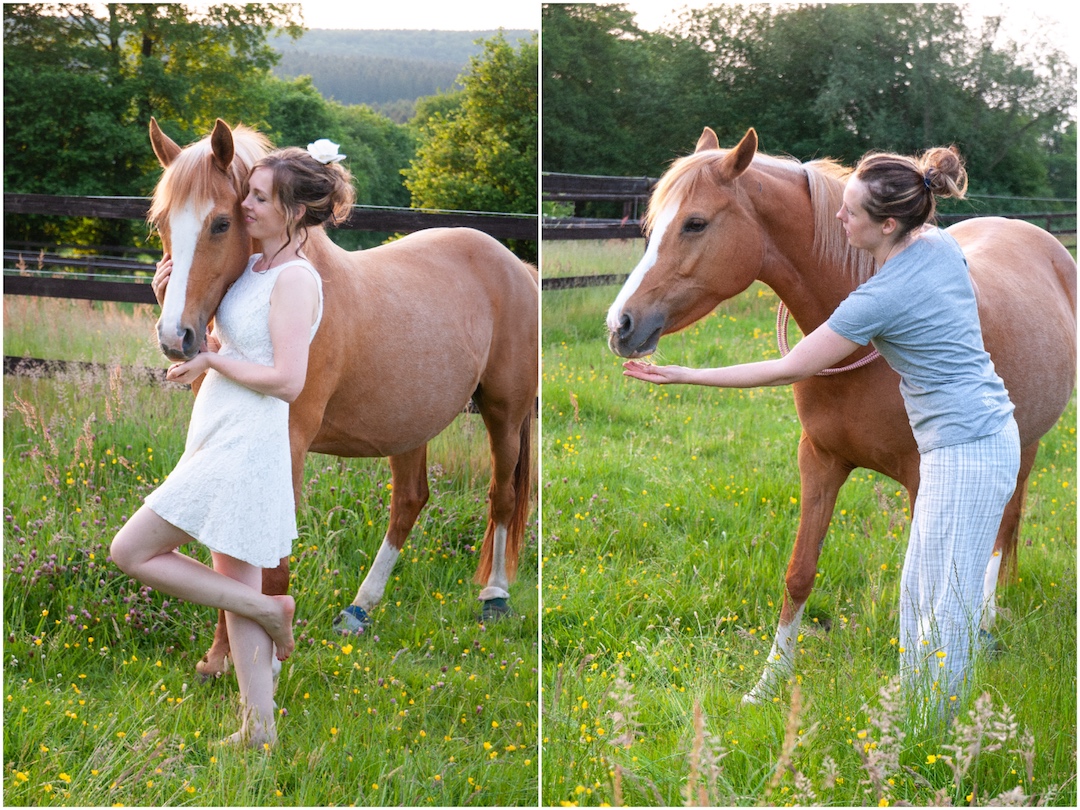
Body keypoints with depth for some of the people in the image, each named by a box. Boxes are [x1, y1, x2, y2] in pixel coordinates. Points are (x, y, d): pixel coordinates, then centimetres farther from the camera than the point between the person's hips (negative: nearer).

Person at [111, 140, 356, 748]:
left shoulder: (296, 279, -16)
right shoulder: (252, 268, 11)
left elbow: (287, 380, -24)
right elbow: (208, 344, 21)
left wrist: (211, 361, -12)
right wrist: (169, 301, 4)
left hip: (245, 445, -9)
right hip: (219, 441, 9)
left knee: (132, 551, -5)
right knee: (234, 585, 12)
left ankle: (268, 610, 4)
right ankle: (260, 729, 18)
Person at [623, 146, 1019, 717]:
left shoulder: (880, 298, -21)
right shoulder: (941, 244, 2)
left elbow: (790, 369, -15)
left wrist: (688, 376, -9)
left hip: (967, 452, -10)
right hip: (984, 431, 10)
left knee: (948, 607, -2)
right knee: (918, 590, 16)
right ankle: (912, 712, 24)